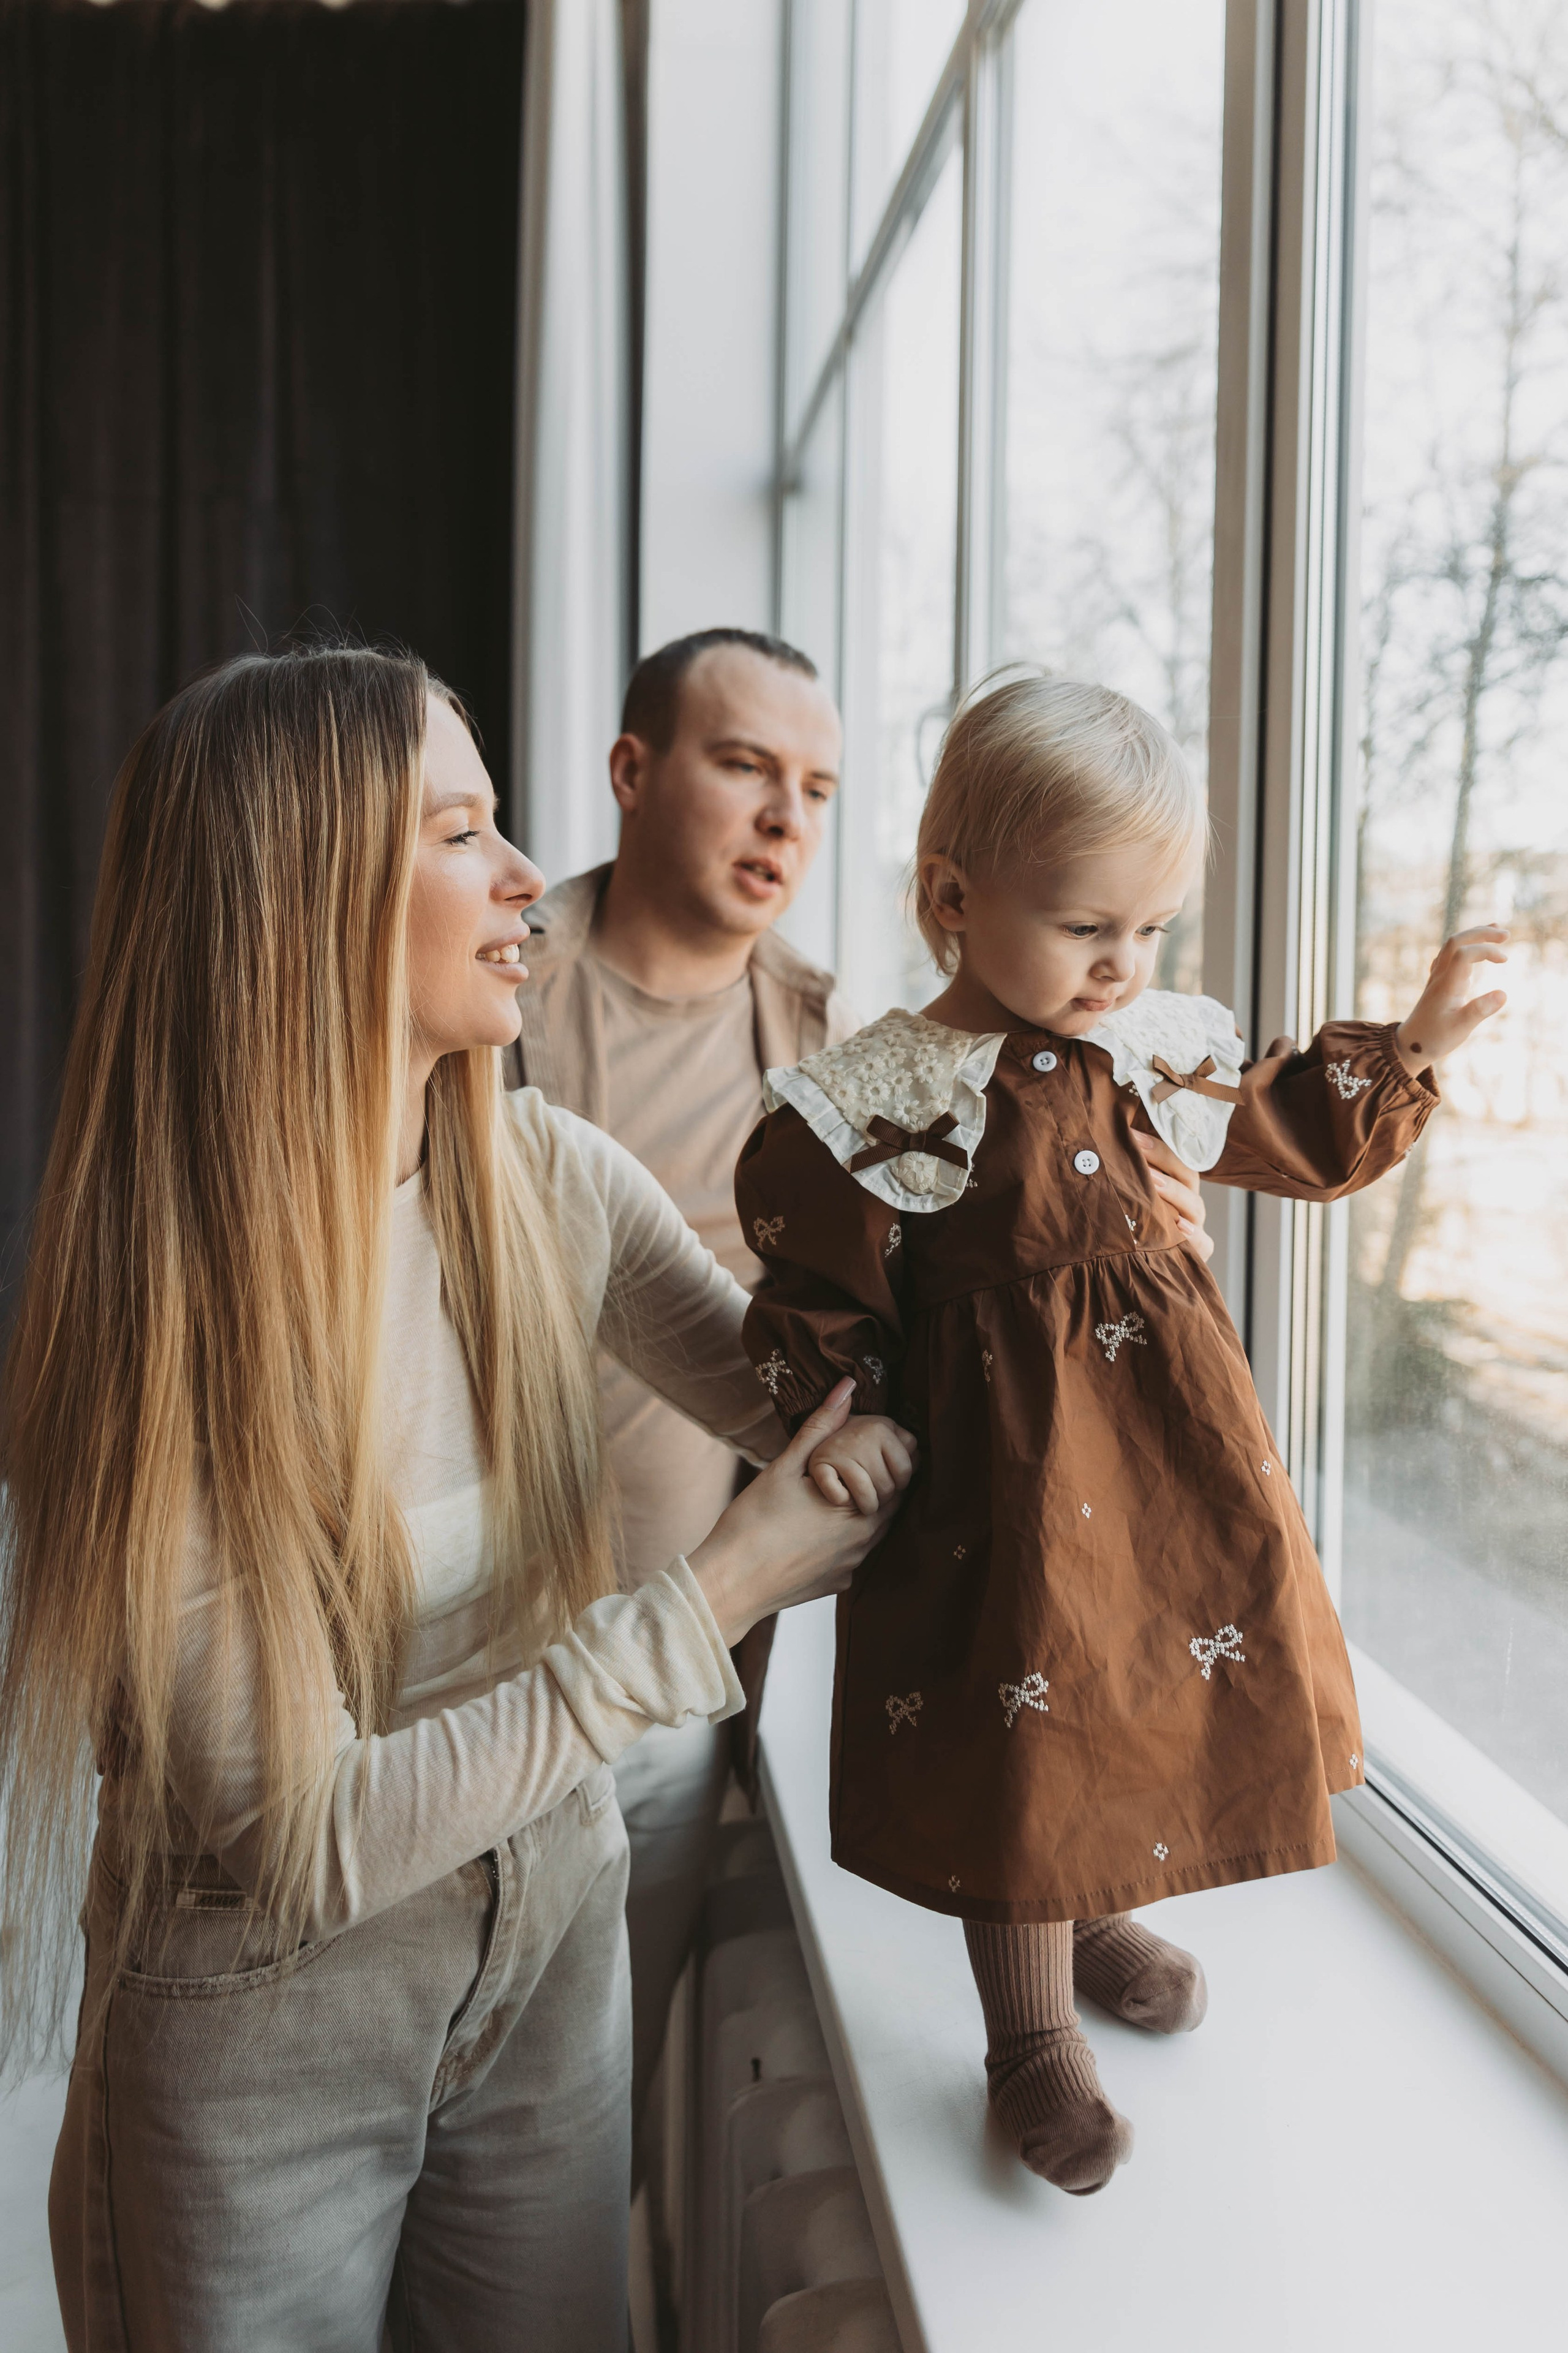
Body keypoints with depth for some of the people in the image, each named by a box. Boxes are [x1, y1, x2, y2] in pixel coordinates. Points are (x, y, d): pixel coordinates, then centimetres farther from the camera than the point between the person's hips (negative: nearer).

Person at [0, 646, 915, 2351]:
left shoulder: (549, 1180, -9)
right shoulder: (149, 1308, -25)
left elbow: (827, 1412, 2)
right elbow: (305, 1830, -25)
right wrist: (714, 1600, -25)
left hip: (551, 1944, 5)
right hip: (266, 2020, -4)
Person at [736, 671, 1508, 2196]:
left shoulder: (1164, 1053, 0)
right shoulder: (873, 1106, -15)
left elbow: (1295, 1138, 16)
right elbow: (821, 1300, -6)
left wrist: (1409, 1048, 7)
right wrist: (828, 1424, -15)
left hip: (1171, 1431, 5)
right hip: (1000, 1454, -5)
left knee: (1169, 1677, 18)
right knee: (1023, 1723, 5)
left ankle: (1103, 1917, 49)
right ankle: (1031, 2039, 29)